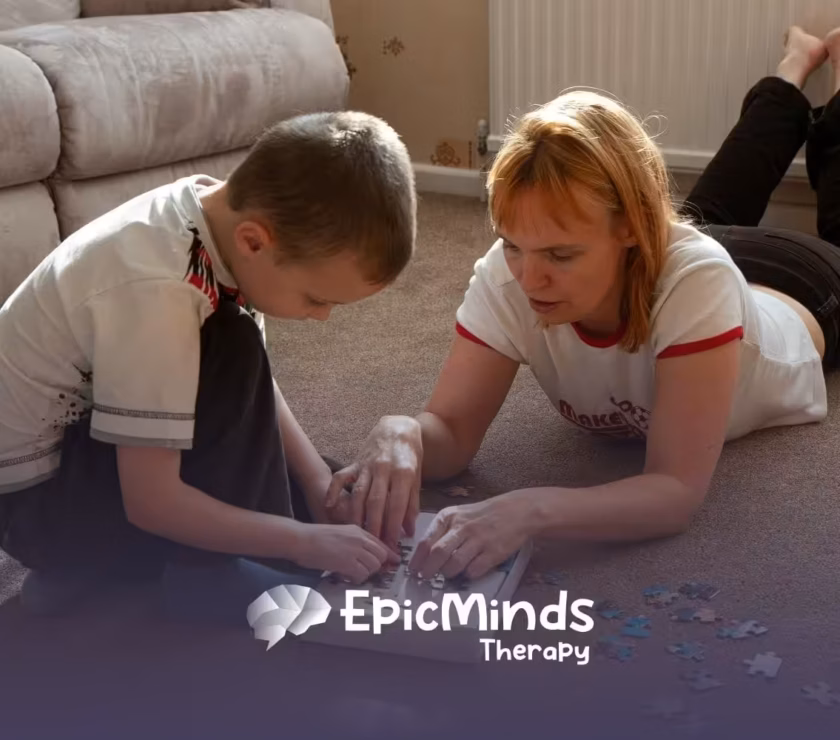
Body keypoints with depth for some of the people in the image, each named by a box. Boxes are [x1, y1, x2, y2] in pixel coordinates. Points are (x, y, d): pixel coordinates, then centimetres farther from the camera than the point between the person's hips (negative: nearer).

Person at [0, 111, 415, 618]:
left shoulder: (223, 214, -11)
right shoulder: (157, 289, -35)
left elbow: (253, 384, 3)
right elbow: (151, 502, -31)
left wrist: (320, 482, -8)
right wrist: (306, 540, -24)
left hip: (91, 451, 8)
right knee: (229, 350, -27)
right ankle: (203, 569, -13)